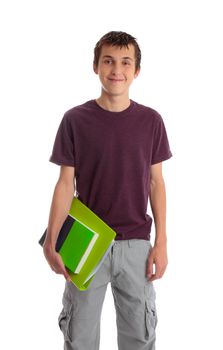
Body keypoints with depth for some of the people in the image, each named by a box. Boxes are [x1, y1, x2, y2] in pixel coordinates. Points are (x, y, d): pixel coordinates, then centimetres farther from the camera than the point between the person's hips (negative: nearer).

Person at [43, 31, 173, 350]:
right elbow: (66, 183, -4)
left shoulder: (150, 120, 0)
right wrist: (51, 241, -14)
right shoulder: (75, 120, -5)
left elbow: (156, 182, 4)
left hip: (136, 243, 1)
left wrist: (161, 243, 0)